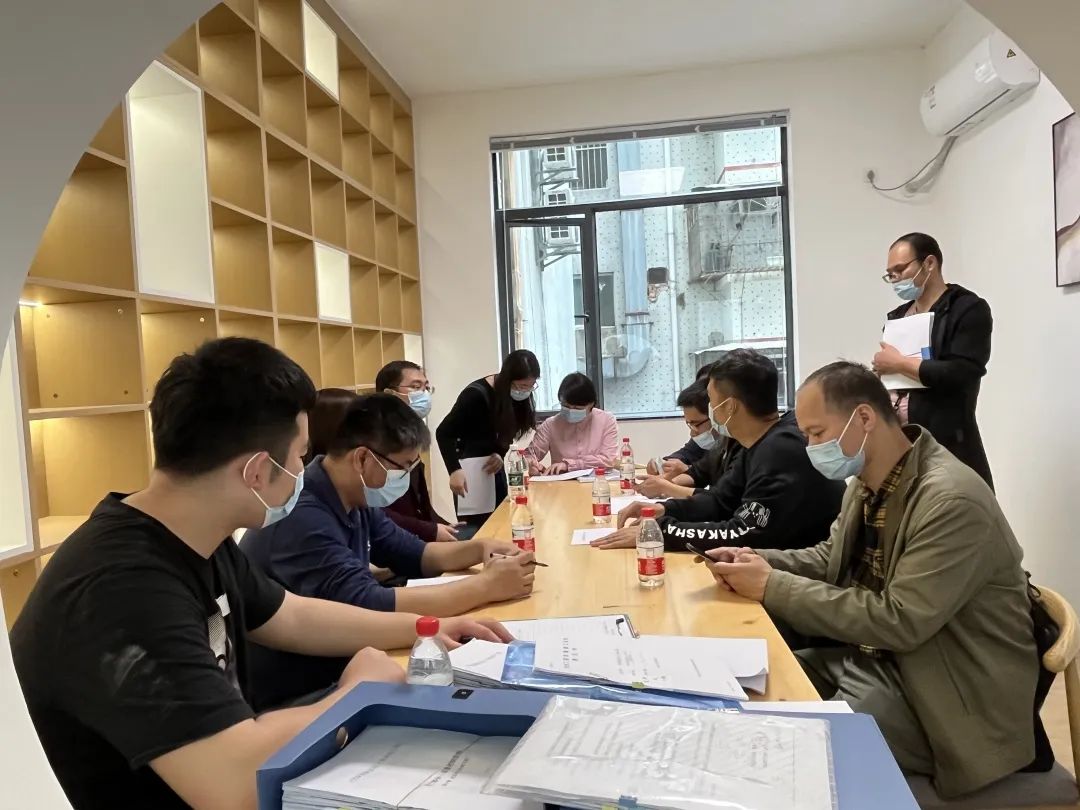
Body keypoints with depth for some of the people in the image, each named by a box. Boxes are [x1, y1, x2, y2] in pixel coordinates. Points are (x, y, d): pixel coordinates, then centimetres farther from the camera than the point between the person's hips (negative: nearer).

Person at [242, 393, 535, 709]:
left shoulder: (355, 502, 1)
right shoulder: (302, 517, -27)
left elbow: (415, 555, 12)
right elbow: (369, 607, -36)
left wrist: (479, 549, -6)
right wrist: (486, 586, -29)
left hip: (333, 669, 8)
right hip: (290, 698, -7)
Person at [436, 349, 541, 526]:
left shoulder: (519, 396, -2)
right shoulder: (476, 394, -21)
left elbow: (507, 434, 7)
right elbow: (444, 433, -20)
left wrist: (501, 454, -13)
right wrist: (455, 470, -32)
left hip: (494, 466, 6)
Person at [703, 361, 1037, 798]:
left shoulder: (952, 500, -25)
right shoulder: (867, 482, 2)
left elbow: (899, 622, -26)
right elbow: (830, 558, 13)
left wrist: (773, 588, -23)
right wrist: (759, 562, -7)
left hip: (934, 691, -8)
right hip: (868, 655, 8)